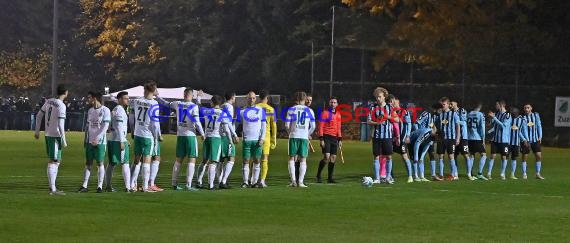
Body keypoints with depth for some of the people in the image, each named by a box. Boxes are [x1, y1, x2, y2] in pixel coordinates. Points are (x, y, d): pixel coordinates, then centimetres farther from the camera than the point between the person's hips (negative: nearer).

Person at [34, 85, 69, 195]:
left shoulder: (49, 101, 9)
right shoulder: (61, 106, -15)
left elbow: (39, 115, 14)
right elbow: (60, 124, -19)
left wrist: (37, 131, 23)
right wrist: (64, 140, -15)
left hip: (48, 135, 8)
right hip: (55, 136, -8)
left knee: (56, 161, 17)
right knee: (53, 161, -6)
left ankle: (52, 187, 20)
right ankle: (53, 189, -5)